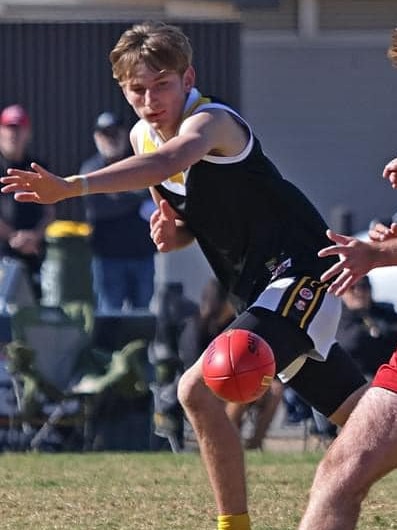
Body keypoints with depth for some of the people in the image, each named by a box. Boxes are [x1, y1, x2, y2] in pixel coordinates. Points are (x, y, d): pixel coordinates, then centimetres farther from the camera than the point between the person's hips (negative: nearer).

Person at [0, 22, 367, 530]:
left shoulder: (213, 121, -22)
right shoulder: (143, 137, 5)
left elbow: (173, 160, -46)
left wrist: (73, 186, -58)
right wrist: (172, 233, -7)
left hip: (300, 274, -9)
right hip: (259, 291, 9)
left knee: (200, 388, -23)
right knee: (362, 418, 16)